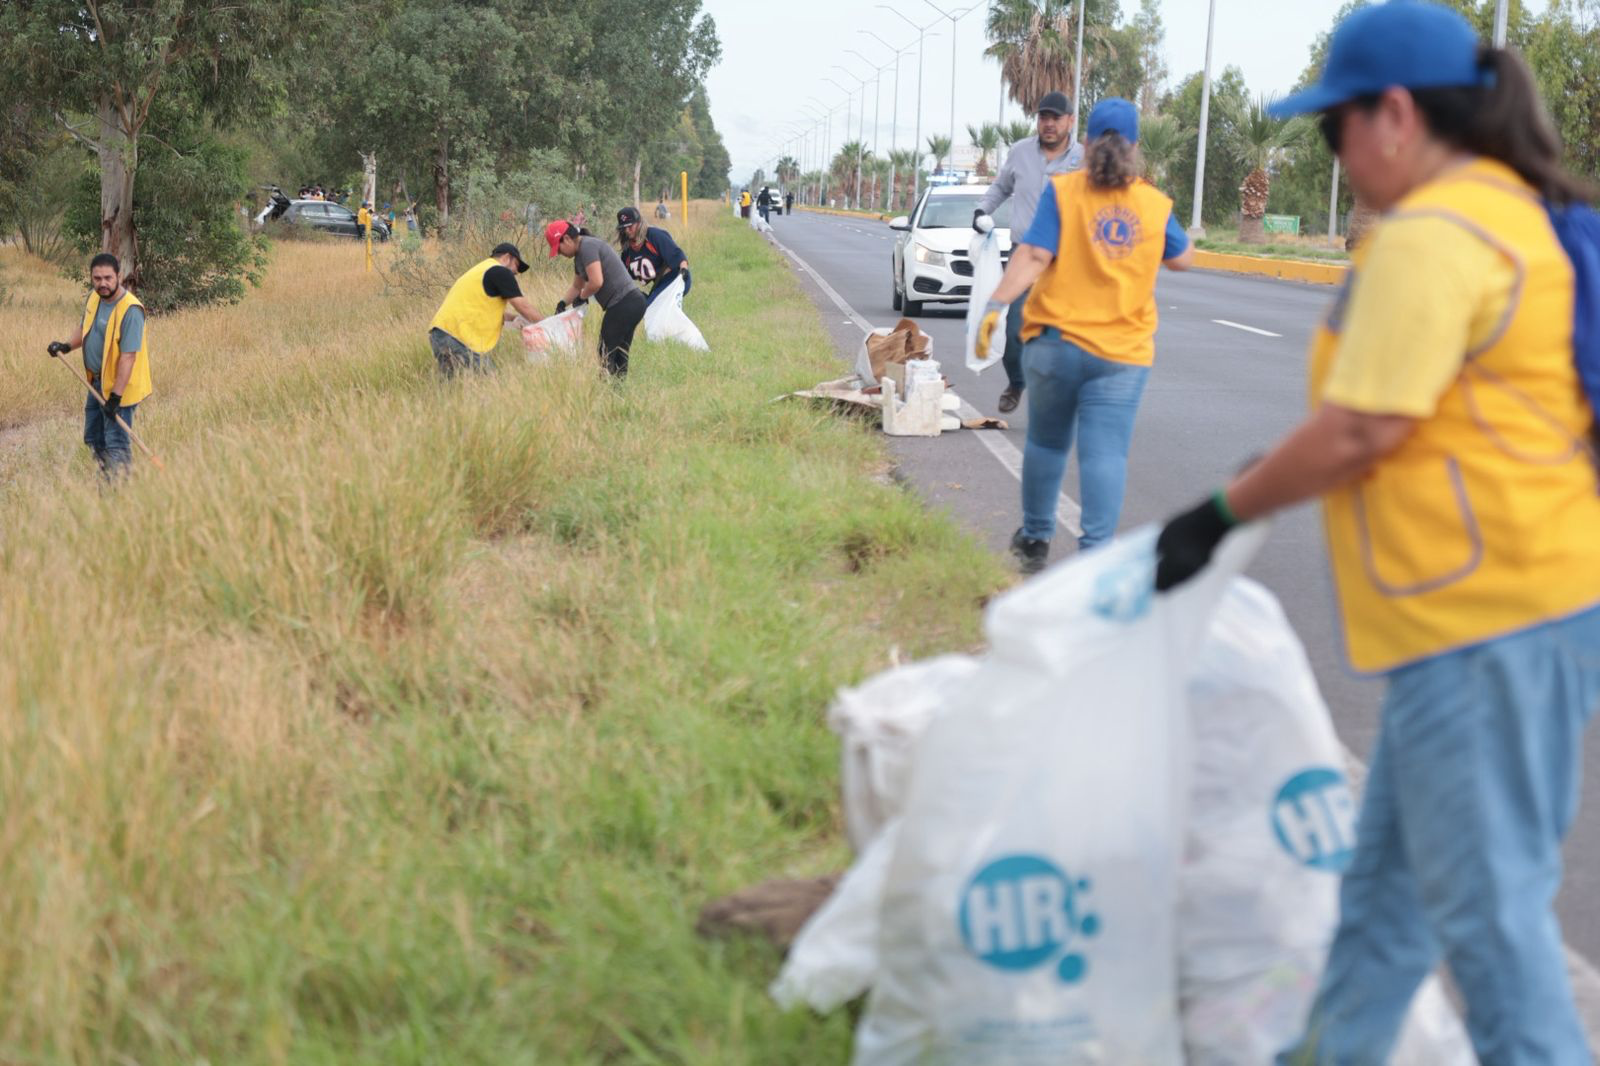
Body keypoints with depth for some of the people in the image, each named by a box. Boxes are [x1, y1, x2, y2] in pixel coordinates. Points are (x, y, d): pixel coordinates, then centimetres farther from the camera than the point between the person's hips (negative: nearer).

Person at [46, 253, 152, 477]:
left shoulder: (130, 310, -25)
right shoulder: (95, 298, 1)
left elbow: (128, 356, -27)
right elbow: (85, 328, 20)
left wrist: (116, 396, -28)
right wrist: (67, 346, 0)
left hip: (119, 387, -9)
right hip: (97, 382, 9)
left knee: (115, 443, -6)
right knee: (94, 439, 19)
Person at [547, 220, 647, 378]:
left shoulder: (587, 246, -12)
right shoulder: (579, 255, 20)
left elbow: (596, 282, -22)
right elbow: (576, 286, 34)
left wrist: (581, 298, -3)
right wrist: (563, 303, 17)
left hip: (623, 304, -10)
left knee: (606, 354, -3)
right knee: (620, 355, 13)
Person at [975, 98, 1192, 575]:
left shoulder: (1062, 191, -3)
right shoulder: (1155, 203, 3)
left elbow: (1034, 257, -14)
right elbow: (1182, 259, 18)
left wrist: (996, 305, -18)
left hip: (1056, 341, 0)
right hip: (1122, 353, 0)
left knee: (1046, 442, 16)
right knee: (1106, 451, -4)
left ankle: (1035, 540, 29)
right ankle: (1096, 551, -15)